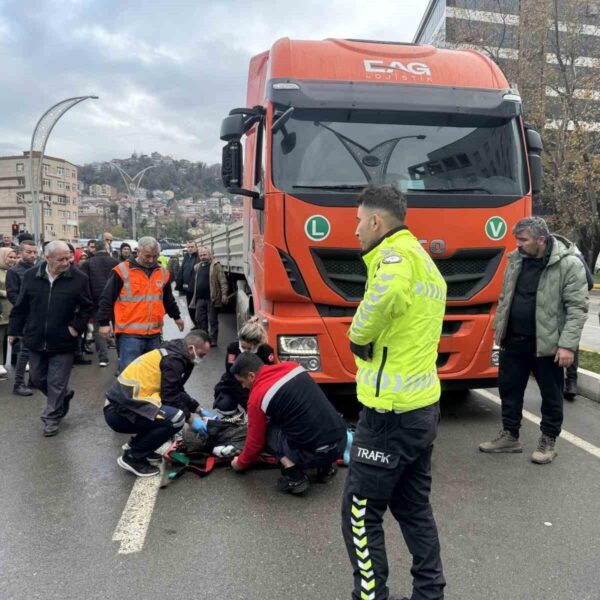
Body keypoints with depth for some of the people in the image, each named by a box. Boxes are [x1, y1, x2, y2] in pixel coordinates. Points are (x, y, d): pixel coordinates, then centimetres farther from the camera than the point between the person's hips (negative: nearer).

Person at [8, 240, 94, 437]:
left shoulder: (78, 278, -11)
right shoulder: (31, 276, -3)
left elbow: (86, 307, -1)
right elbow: (21, 307, 6)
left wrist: (77, 326, -12)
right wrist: (14, 330, 8)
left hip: (63, 342, -3)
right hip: (36, 340, 4)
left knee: (57, 384, 5)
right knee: (37, 379, 17)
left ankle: (52, 417, 22)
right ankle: (64, 396, 41)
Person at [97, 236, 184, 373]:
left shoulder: (163, 272, 10)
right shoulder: (122, 270, -6)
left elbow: (168, 299, 25)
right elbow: (107, 298, -3)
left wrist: (176, 316, 33)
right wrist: (104, 322, -6)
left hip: (154, 333, 5)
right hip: (130, 334, -5)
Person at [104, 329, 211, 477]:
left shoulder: (172, 353, 15)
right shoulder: (173, 360, -15)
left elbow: (176, 392, 25)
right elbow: (170, 397, -16)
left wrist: (197, 408, 22)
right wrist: (190, 417, -3)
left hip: (123, 403, 10)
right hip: (120, 411, -10)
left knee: (178, 407, 14)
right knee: (176, 418, -24)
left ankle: (135, 444, 16)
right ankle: (132, 457, -6)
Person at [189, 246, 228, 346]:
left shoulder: (215, 265, -5)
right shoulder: (197, 267, 15)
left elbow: (223, 281, -11)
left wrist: (224, 294, -19)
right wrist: (194, 296, 17)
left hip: (212, 298, -6)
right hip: (200, 298, 6)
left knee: (213, 320, 2)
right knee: (199, 319, 10)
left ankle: (213, 340, 9)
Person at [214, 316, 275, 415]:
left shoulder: (266, 351, -23)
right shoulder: (233, 347, -25)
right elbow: (232, 378, -25)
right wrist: (247, 404, -30)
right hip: (232, 386, -1)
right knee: (225, 406, -25)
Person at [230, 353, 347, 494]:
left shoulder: (258, 397, -7)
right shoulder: (292, 366, 9)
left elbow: (255, 441, 5)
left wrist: (241, 463, 25)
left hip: (315, 453, -6)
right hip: (341, 440, 7)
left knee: (269, 429, 14)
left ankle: (294, 478, 1)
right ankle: (325, 467, 20)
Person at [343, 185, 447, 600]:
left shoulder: (397, 253, -15)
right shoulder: (424, 260, 17)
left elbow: (388, 291, -38)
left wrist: (358, 335, -22)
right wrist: (369, 339, 3)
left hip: (391, 410, -10)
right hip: (424, 403, 10)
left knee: (361, 514, 4)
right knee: (414, 507, 20)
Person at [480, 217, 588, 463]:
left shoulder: (569, 264, -13)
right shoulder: (516, 260, 5)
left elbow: (577, 307, -14)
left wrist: (567, 344, -19)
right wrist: (499, 329, 11)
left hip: (546, 343, -6)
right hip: (514, 340, 6)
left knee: (551, 394, 9)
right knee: (509, 388, 14)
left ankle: (548, 441, 26)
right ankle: (509, 436, 29)